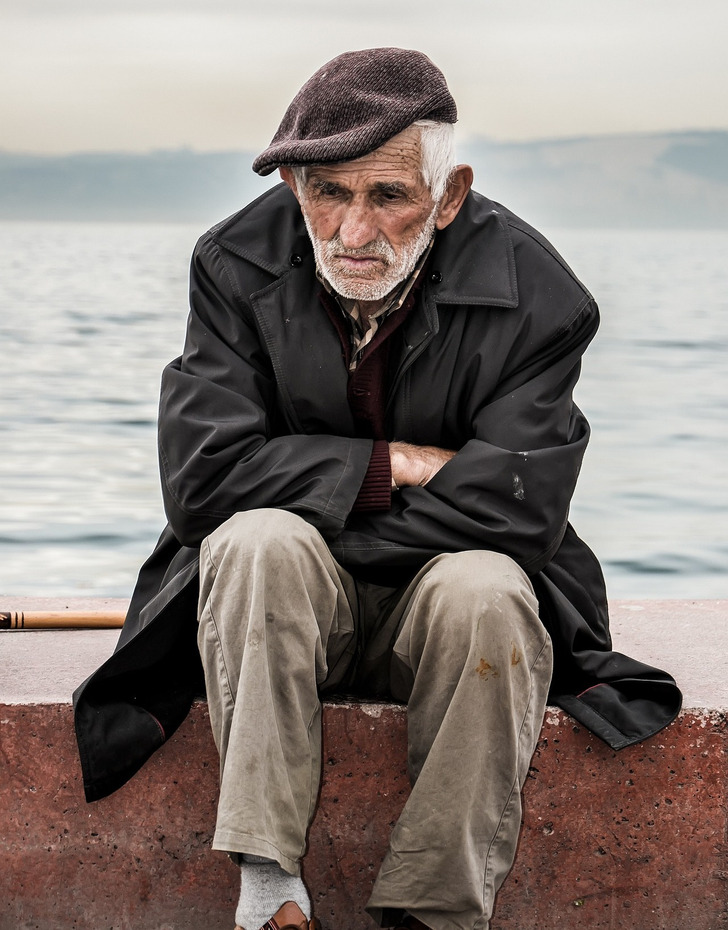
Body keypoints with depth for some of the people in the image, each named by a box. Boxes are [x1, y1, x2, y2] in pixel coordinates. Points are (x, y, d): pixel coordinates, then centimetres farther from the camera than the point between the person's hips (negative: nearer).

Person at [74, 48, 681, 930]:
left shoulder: (530, 293, -14)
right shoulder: (239, 264, -9)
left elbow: (516, 509, -21)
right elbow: (201, 475, -17)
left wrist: (310, 506, -20)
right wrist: (397, 465, -19)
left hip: (444, 597, 0)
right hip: (283, 607, 1)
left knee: (484, 590, -33)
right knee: (257, 540, -31)